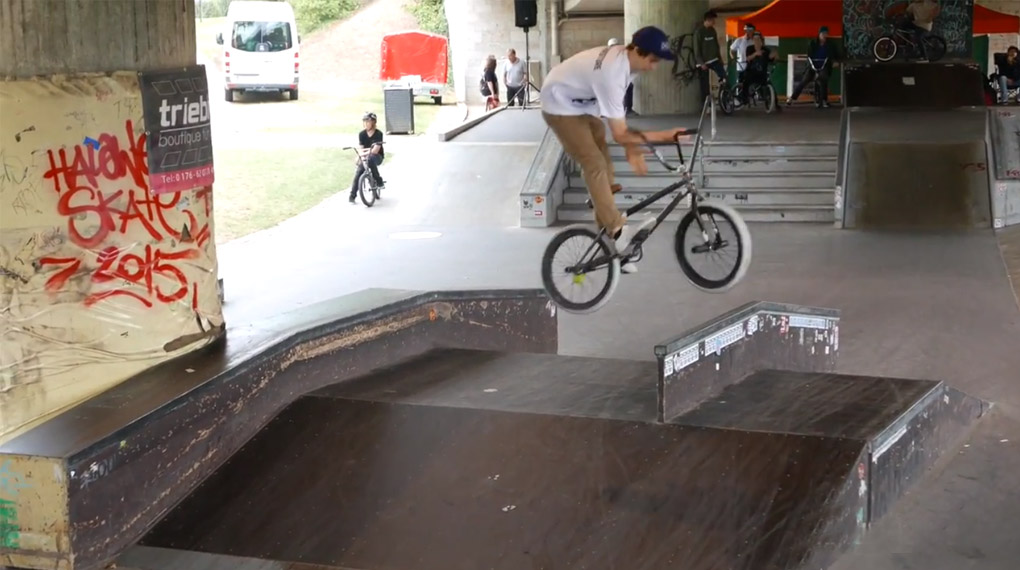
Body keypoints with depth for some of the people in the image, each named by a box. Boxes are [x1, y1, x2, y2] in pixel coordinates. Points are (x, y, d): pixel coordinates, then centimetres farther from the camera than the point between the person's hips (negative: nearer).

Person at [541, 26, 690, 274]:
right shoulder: (612, 73, -38)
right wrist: (662, 136, -30)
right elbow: (619, 134, -32)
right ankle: (618, 230, -18)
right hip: (561, 106, -10)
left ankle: (608, 233, 15)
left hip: (580, 103, 10)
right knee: (595, 164, -18)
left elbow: (619, 115, -2)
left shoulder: (623, 58, -11)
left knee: (605, 165, 9)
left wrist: (632, 149, -9)